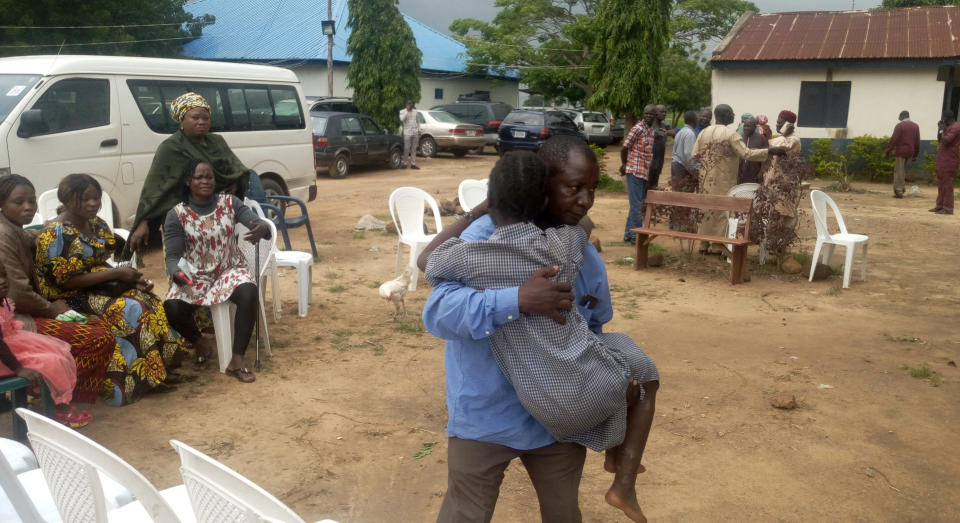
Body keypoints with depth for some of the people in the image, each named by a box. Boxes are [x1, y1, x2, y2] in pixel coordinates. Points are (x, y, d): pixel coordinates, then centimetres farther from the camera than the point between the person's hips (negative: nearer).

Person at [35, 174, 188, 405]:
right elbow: (68, 281, -20)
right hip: (71, 299, -8)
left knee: (149, 300, -16)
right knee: (131, 310, -26)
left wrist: (134, 278, -8)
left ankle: (163, 364, -12)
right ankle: (150, 377, -14)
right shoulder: (56, 234, -16)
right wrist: (116, 274, -20)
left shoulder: (97, 225, 9)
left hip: (99, 286, 8)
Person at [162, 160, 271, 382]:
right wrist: (176, 272, -31)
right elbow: (172, 255, -7)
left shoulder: (230, 203, 1)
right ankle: (200, 345, 6)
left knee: (249, 293, -33)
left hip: (230, 270, 0)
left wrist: (262, 228, -40)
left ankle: (237, 361, -23)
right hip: (194, 276, 0)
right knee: (172, 307, -28)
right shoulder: (177, 214, -2)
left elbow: (257, 222, -13)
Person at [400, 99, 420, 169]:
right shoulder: (402, 111, 3)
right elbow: (402, 119, -16)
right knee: (406, 149, -6)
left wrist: (419, 131, 9)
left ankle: (413, 164, 8)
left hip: (415, 133, 3)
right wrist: (407, 110, -14)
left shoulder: (415, 112, 13)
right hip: (407, 133, -3)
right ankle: (405, 163, 2)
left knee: (414, 149, 4)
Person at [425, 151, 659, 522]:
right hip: (596, 385, -2)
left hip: (547, 406, 2)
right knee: (646, 377, 33)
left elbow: (428, 263, 13)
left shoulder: (468, 258, -11)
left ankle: (615, 451, 47)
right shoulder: (564, 245, -7)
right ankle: (625, 486, 27)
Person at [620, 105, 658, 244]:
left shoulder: (653, 130, 13)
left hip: (645, 172, 8)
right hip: (635, 171, -8)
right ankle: (636, 236, 0)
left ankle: (628, 234, 21)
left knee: (639, 205, 13)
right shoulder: (638, 128, -11)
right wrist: (624, 165, 1)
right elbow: (624, 148, -11)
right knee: (636, 205, -6)